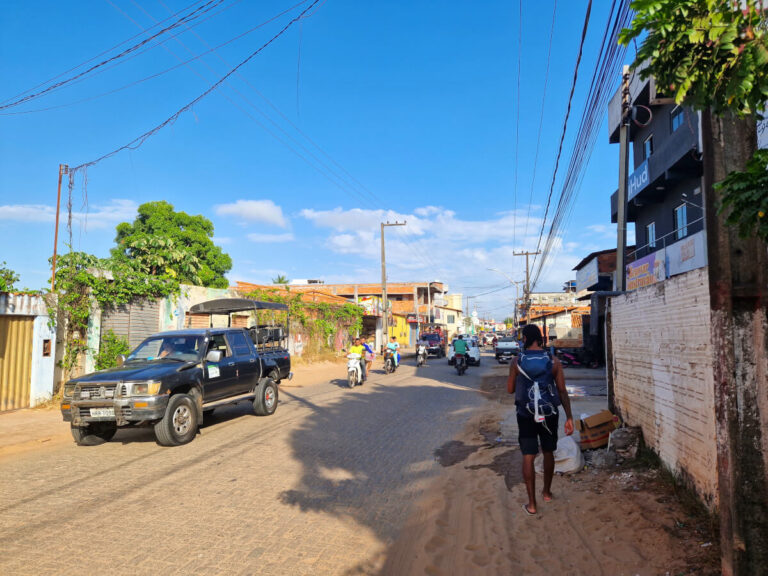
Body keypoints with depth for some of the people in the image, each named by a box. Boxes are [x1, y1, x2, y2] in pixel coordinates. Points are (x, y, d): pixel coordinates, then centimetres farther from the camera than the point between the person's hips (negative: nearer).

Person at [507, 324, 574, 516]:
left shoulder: (517, 362, -7)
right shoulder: (553, 362, -5)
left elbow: (510, 390, 0)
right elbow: (562, 391, -4)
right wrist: (569, 417, 1)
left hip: (526, 415, -2)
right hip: (549, 414, 2)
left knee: (528, 457, 4)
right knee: (548, 453, 20)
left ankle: (532, 504, 6)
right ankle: (547, 492, 37)